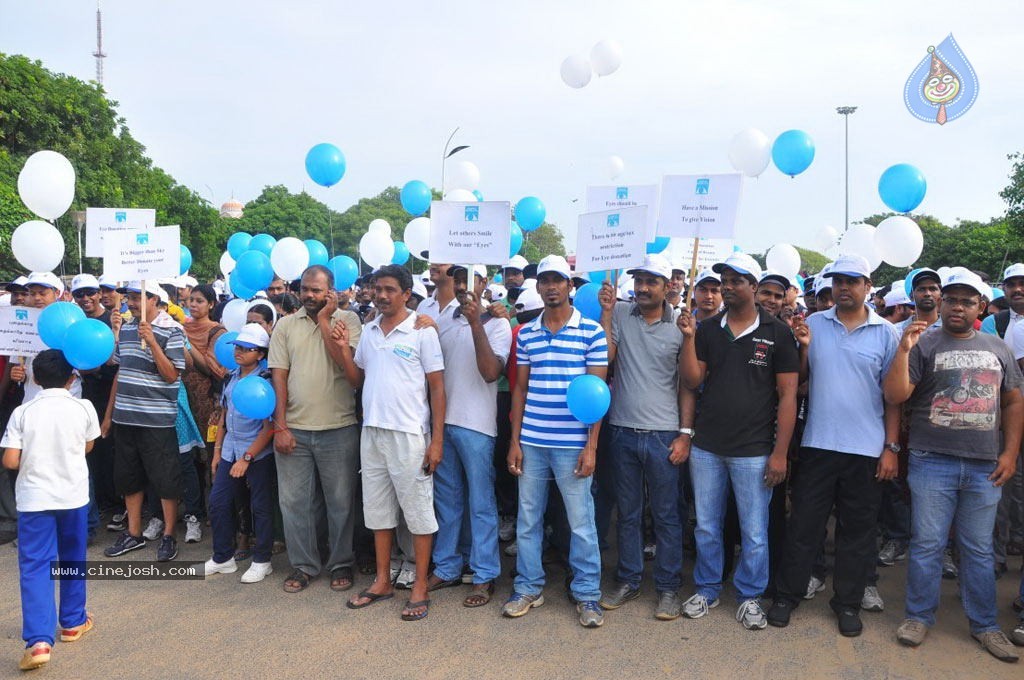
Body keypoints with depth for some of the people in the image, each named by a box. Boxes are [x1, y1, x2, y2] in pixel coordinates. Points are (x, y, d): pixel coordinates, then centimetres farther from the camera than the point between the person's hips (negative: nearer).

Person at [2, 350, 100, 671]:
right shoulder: (83, 408, -4)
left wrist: (35, 458, 11)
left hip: (34, 498, -1)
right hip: (74, 494, 1)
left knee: (34, 566, 1)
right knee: (73, 559, 18)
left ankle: (38, 640, -9)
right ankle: (73, 622, 31)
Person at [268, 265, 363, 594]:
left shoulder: (347, 320, 0)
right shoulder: (286, 325, 6)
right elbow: (279, 377, 3)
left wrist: (324, 320, -10)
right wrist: (280, 426, -2)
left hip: (338, 429, -2)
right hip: (293, 429, 2)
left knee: (341, 501, 8)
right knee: (294, 501, 9)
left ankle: (341, 563, 25)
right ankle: (303, 564, 25)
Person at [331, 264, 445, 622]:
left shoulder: (422, 331, -7)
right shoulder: (368, 331, 10)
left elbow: (437, 387, -7)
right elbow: (358, 380, 14)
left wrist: (437, 440, -12)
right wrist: (343, 349, -2)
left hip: (409, 434, -6)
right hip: (372, 432, 6)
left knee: (418, 511, 3)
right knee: (378, 509, 14)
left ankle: (420, 587, 14)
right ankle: (382, 581, 27)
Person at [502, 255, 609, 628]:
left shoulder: (591, 331, -3)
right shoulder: (526, 335, 8)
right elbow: (519, 389, 11)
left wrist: (591, 446, -8)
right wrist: (515, 441, 5)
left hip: (572, 444, -3)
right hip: (531, 442, 4)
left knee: (581, 521, 5)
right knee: (527, 519, 12)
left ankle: (587, 593, 20)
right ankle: (528, 587, 27)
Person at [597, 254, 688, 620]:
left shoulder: (680, 326, -3)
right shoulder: (620, 313, 2)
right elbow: (605, 356, -11)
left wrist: (685, 433, -4)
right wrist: (606, 312, -14)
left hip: (663, 435, -2)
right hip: (623, 430, 2)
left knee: (666, 515, 7)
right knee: (627, 512, 15)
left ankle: (668, 587, 21)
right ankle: (627, 580, 29)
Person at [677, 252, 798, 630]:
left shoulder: (777, 333, -4)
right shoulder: (708, 330, 5)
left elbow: (787, 394, -5)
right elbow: (691, 381, 0)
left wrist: (780, 452, -9)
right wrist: (688, 337, -11)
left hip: (753, 452, -3)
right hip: (706, 448, 3)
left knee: (754, 532, 8)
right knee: (706, 527, 14)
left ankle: (749, 597, 26)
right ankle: (706, 589, 32)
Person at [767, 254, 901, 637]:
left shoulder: (885, 333, 1)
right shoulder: (813, 325, 3)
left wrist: (891, 447, -2)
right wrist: (804, 348, -11)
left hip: (867, 449, 0)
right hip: (818, 445, 0)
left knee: (857, 530, 11)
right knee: (803, 524, 7)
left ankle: (848, 602, 25)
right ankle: (787, 594, 21)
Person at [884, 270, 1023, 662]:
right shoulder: (923, 344, 0)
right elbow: (895, 397, -8)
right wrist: (903, 350, -18)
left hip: (985, 466, 3)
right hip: (932, 463, -3)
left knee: (979, 550, 12)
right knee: (927, 545, 4)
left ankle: (984, 624, 24)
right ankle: (919, 616, 17)